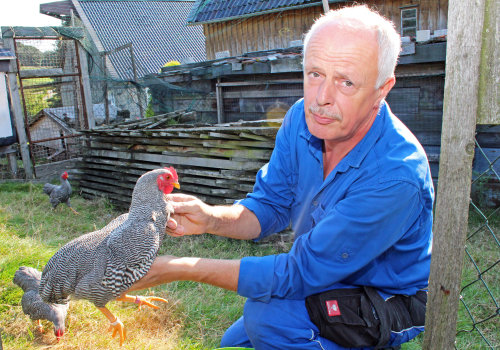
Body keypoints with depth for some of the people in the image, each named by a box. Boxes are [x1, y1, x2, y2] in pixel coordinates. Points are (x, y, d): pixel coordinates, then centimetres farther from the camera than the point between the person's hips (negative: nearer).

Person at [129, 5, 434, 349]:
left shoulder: (396, 175, -35)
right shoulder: (303, 120, -13)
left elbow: (301, 272, -31)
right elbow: (270, 206, -4)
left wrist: (180, 269, -30)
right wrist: (213, 218, -26)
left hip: (390, 306, -5)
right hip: (324, 284, 6)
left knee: (266, 315, -25)